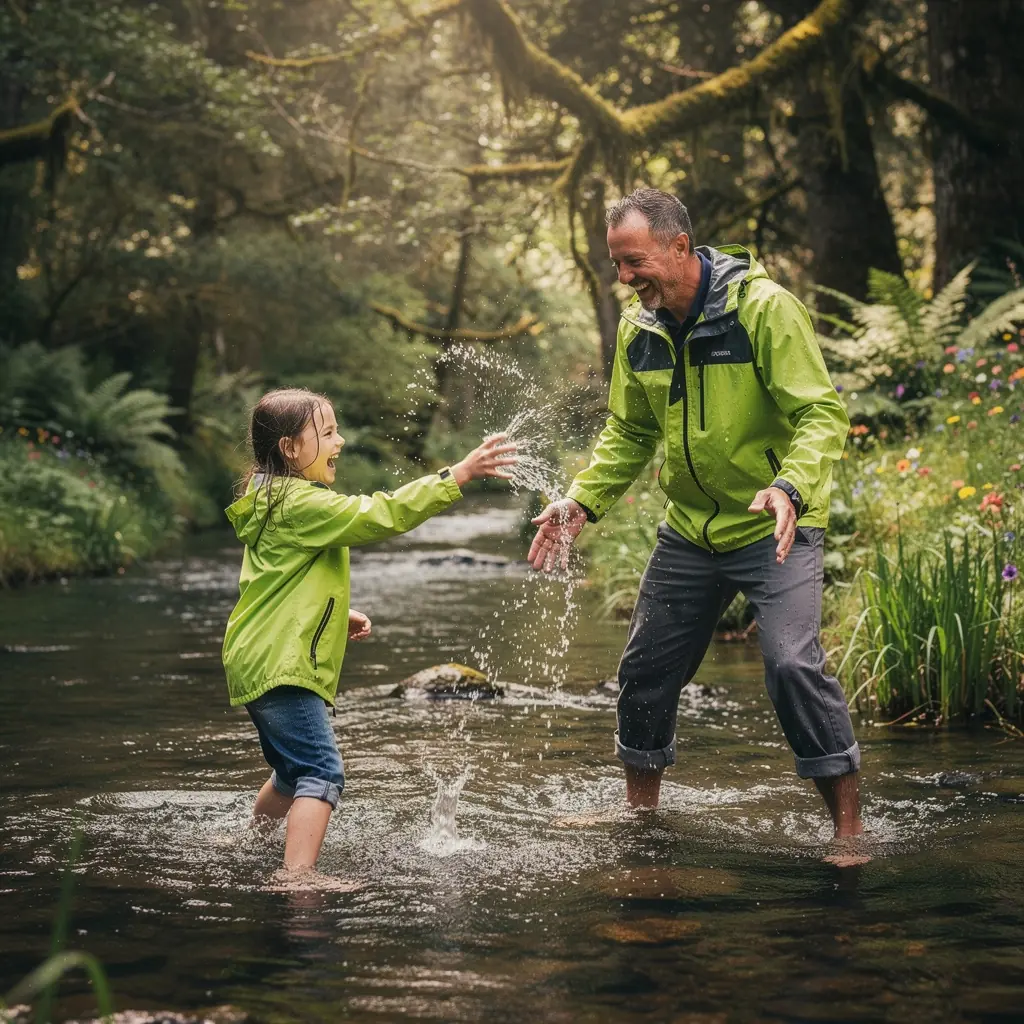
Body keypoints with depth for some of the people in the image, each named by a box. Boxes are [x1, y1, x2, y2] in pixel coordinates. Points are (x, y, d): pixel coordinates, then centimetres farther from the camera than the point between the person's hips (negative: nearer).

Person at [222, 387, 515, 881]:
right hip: (280, 665, -11)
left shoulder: (276, 500, 18)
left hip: (261, 662, 11)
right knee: (321, 774, -19)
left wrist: (337, 615, 17)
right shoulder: (302, 504, -16)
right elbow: (382, 514, -23)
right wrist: (458, 474, -23)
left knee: (293, 773, 26)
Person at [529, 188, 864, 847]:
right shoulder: (639, 329, 2)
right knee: (646, 669, 10)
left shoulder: (763, 307, -18)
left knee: (793, 664, -21)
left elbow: (823, 414, -21)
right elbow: (630, 434, 13)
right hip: (690, 532, 6)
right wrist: (582, 503, 0)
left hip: (775, 527, -6)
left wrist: (790, 488, -38)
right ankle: (641, 809, 31)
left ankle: (849, 827, -8)